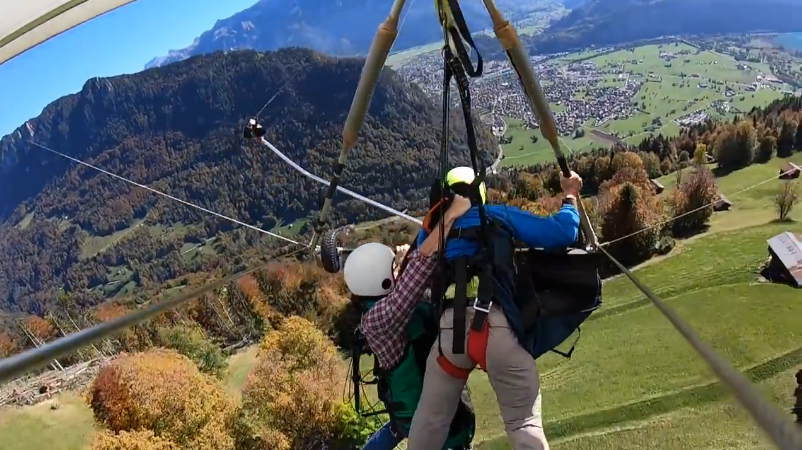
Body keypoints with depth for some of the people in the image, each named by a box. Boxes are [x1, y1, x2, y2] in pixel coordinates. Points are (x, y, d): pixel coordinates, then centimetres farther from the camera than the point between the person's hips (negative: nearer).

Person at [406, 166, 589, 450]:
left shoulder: (431, 230, 25)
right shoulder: (500, 216, 17)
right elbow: (561, 234, 11)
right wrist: (570, 196, 29)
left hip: (446, 329, 3)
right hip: (495, 327, -2)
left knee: (430, 419, 19)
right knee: (524, 423, 4)